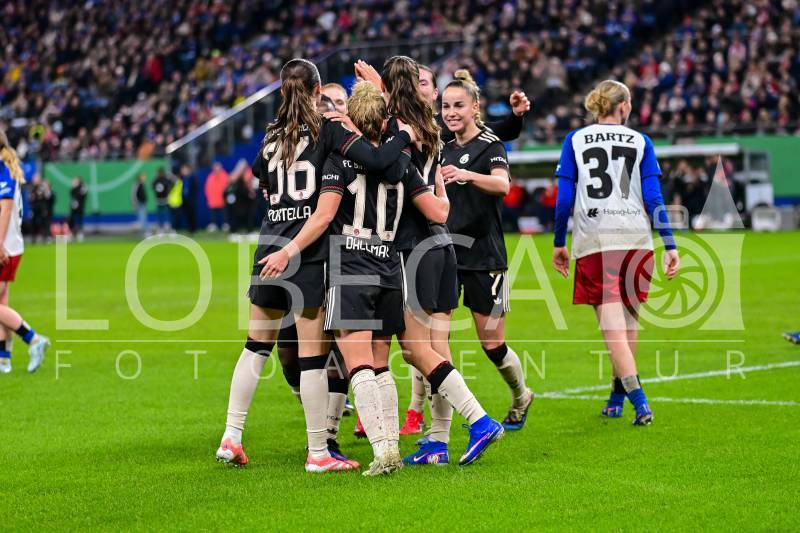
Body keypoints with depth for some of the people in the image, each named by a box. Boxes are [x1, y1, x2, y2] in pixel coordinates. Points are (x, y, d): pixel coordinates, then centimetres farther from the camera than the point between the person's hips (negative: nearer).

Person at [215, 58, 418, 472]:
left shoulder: (271, 134, 11)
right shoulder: (327, 130, -5)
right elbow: (377, 160, -18)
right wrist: (405, 136, -2)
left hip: (270, 245, 5)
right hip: (310, 252, -5)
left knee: (257, 344, 16)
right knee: (313, 354, -2)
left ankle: (231, 437, 14)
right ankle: (318, 453, 2)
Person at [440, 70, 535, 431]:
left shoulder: (490, 145, -8)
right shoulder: (444, 149, 10)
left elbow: (502, 184, -29)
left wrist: (466, 174, -46)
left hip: (483, 257, -5)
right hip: (445, 254, 5)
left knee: (492, 344, 2)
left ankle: (521, 397, 30)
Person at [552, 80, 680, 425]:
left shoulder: (575, 141, 6)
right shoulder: (640, 142, 7)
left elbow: (564, 199, 2)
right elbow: (653, 198, 1)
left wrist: (559, 243, 11)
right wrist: (670, 246, 2)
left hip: (592, 244, -1)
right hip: (635, 239, 1)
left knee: (613, 327, -5)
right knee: (629, 319, 16)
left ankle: (638, 400, -19)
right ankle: (618, 396, 25)